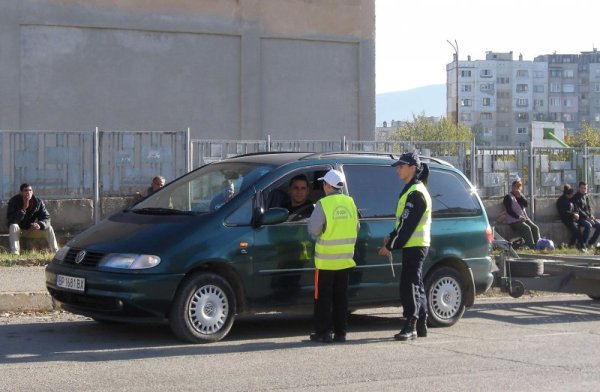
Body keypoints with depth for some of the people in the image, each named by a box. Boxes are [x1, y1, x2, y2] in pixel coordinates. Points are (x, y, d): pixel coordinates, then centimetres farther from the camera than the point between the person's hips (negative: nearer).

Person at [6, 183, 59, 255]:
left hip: (32, 229, 3)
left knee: (48, 228, -17)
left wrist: (40, 225, -40)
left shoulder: (38, 201, -14)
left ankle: (56, 252, -16)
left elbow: (46, 218, -17)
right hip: (18, 230, -3)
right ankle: (15, 253, -40)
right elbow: (11, 220, -32)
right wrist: (23, 208, -41)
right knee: (13, 226, -35)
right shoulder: (14, 201, -22)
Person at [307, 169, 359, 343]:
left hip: (326, 259, -5)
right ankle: (340, 332, 14)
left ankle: (323, 332, 4)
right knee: (341, 296, 12)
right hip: (346, 258, 5)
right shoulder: (350, 203, 3)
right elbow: (356, 228, 9)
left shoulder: (323, 204, -15)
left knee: (323, 297, 3)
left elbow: (313, 229, -13)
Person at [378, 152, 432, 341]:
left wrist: (391, 245, -16)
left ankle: (410, 327, -10)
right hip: (416, 245, 11)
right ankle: (421, 326, 18)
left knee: (409, 285, -11)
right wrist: (392, 238, 10)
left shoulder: (415, 193, -16)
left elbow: (407, 224, -20)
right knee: (416, 285, 13)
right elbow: (404, 221, 21)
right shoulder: (414, 190, 17)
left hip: (414, 246, -11)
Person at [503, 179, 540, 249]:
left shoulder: (520, 195, 18)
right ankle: (531, 247, -32)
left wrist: (520, 196, -9)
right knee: (527, 228, -28)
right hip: (514, 221, -7)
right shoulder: (508, 197, -3)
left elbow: (526, 205, 2)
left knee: (535, 228, -13)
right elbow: (509, 211, -13)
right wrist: (519, 217, -20)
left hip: (524, 218, 7)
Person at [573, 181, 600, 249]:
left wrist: (591, 215, -4)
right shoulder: (576, 197, -9)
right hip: (580, 218, -8)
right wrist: (587, 218, -20)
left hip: (588, 217, 8)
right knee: (588, 225, -34)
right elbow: (578, 210, -16)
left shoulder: (586, 197, 15)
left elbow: (589, 207, 18)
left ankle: (591, 243, 1)